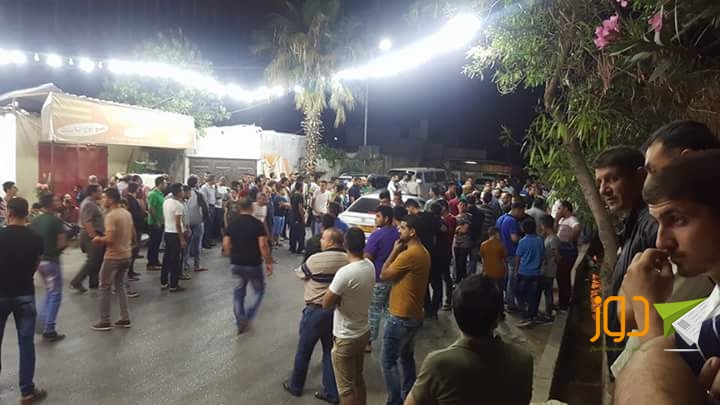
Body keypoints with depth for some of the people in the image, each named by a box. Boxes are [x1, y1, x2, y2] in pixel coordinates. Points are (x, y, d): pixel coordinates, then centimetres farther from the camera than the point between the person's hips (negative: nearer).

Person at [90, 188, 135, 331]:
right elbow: (133, 235, 14)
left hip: (113, 257, -8)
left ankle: (105, 322, 11)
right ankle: (125, 319, 19)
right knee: (120, 286, 18)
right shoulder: (127, 213, 7)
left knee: (104, 288, 6)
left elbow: (110, 239, -24)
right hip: (127, 256, 8)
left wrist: (99, 239, -6)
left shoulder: (111, 216, -18)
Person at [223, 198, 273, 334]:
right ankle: (248, 317, 2)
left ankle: (240, 322, 18)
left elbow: (225, 244, 0)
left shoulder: (232, 224, 1)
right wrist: (269, 262, -9)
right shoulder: (257, 224, -11)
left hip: (236, 264, 4)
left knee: (239, 292, 16)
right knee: (259, 290, 14)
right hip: (253, 264, -4)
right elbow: (263, 245, -18)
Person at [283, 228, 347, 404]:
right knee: (330, 351, 16)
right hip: (337, 311, 4)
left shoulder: (316, 259, -18)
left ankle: (295, 386, 32)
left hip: (315, 310, -4)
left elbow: (300, 274, -1)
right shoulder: (348, 260, -5)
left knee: (304, 350, 14)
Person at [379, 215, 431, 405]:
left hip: (400, 317, -10)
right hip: (414, 315, 10)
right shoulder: (423, 252, 8)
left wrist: (395, 251, -8)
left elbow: (383, 275, -14)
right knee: (407, 358, 21)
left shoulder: (409, 254, -24)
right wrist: (400, 252, 3)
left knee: (388, 362, 1)